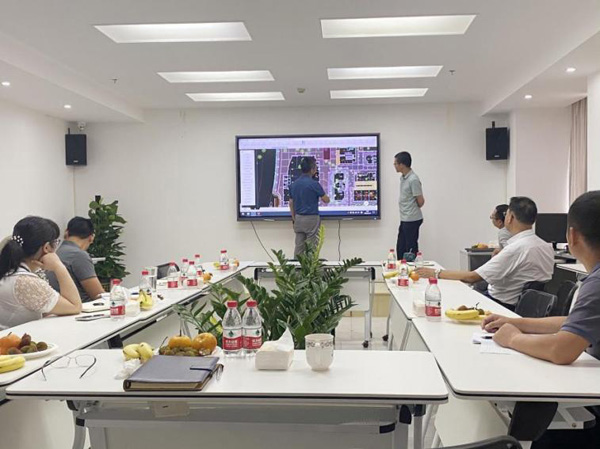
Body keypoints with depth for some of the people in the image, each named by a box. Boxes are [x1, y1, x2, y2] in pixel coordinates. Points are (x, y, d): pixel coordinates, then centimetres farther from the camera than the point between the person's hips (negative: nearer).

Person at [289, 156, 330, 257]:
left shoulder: (294, 184, 5)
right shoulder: (314, 184, -14)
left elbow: (291, 203, 10)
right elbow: (326, 200, -5)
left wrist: (294, 219, 17)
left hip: (298, 219, 6)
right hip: (311, 219, -6)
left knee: (299, 247, 9)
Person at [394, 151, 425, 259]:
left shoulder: (413, 180, -19)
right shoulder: (403, 178, 9)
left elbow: (421, 201, -14)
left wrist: (413, 210, 3)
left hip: (412, 220, -9)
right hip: (404, 219, 9)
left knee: (411, 250, 1)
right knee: (400, 249, 15)